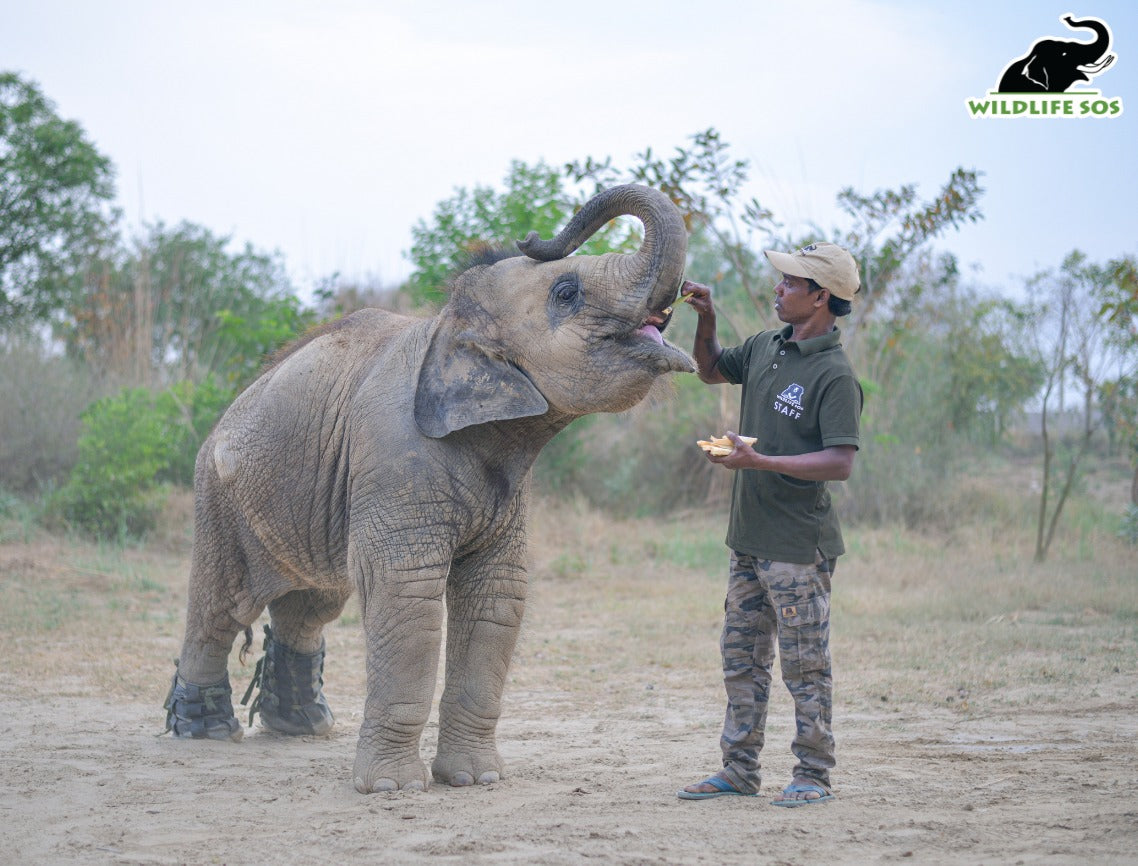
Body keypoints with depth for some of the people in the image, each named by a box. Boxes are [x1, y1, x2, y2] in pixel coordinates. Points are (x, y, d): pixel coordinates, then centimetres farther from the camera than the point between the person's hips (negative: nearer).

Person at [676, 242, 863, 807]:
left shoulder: (835, 375, -15)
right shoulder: (765, 347, 10)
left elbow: (840, 463, -22)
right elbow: (711, 371, 29)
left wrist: (759, 462, -26)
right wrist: (706, 320, 11)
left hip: (798, 545, -9)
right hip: (749, 538, 9)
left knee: (804, 664, -1)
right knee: (741, 657, 13)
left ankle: (813, 777, 7)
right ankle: (739, 771, 21)